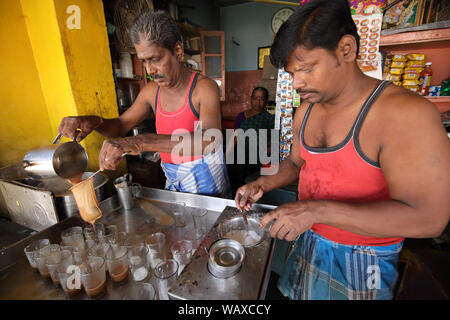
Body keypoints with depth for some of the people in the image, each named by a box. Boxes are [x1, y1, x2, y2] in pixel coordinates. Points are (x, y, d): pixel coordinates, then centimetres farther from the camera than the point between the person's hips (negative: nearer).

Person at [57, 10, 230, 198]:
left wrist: (142, 142, -43)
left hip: (206, 179, -5)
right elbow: (121, 126, 9)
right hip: (172, 182, 5)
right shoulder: (151, 92, 0)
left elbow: (210, 141, -36)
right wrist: (93, 122, -14)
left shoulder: (204, 88, -19)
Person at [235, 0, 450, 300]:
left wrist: (316, 210, -34)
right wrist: (262, 184, -6)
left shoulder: (406, 114, -23)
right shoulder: (305, 111, -1)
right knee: (299, 295, 22)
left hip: (362, 262, -5)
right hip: (308, 241, 6)